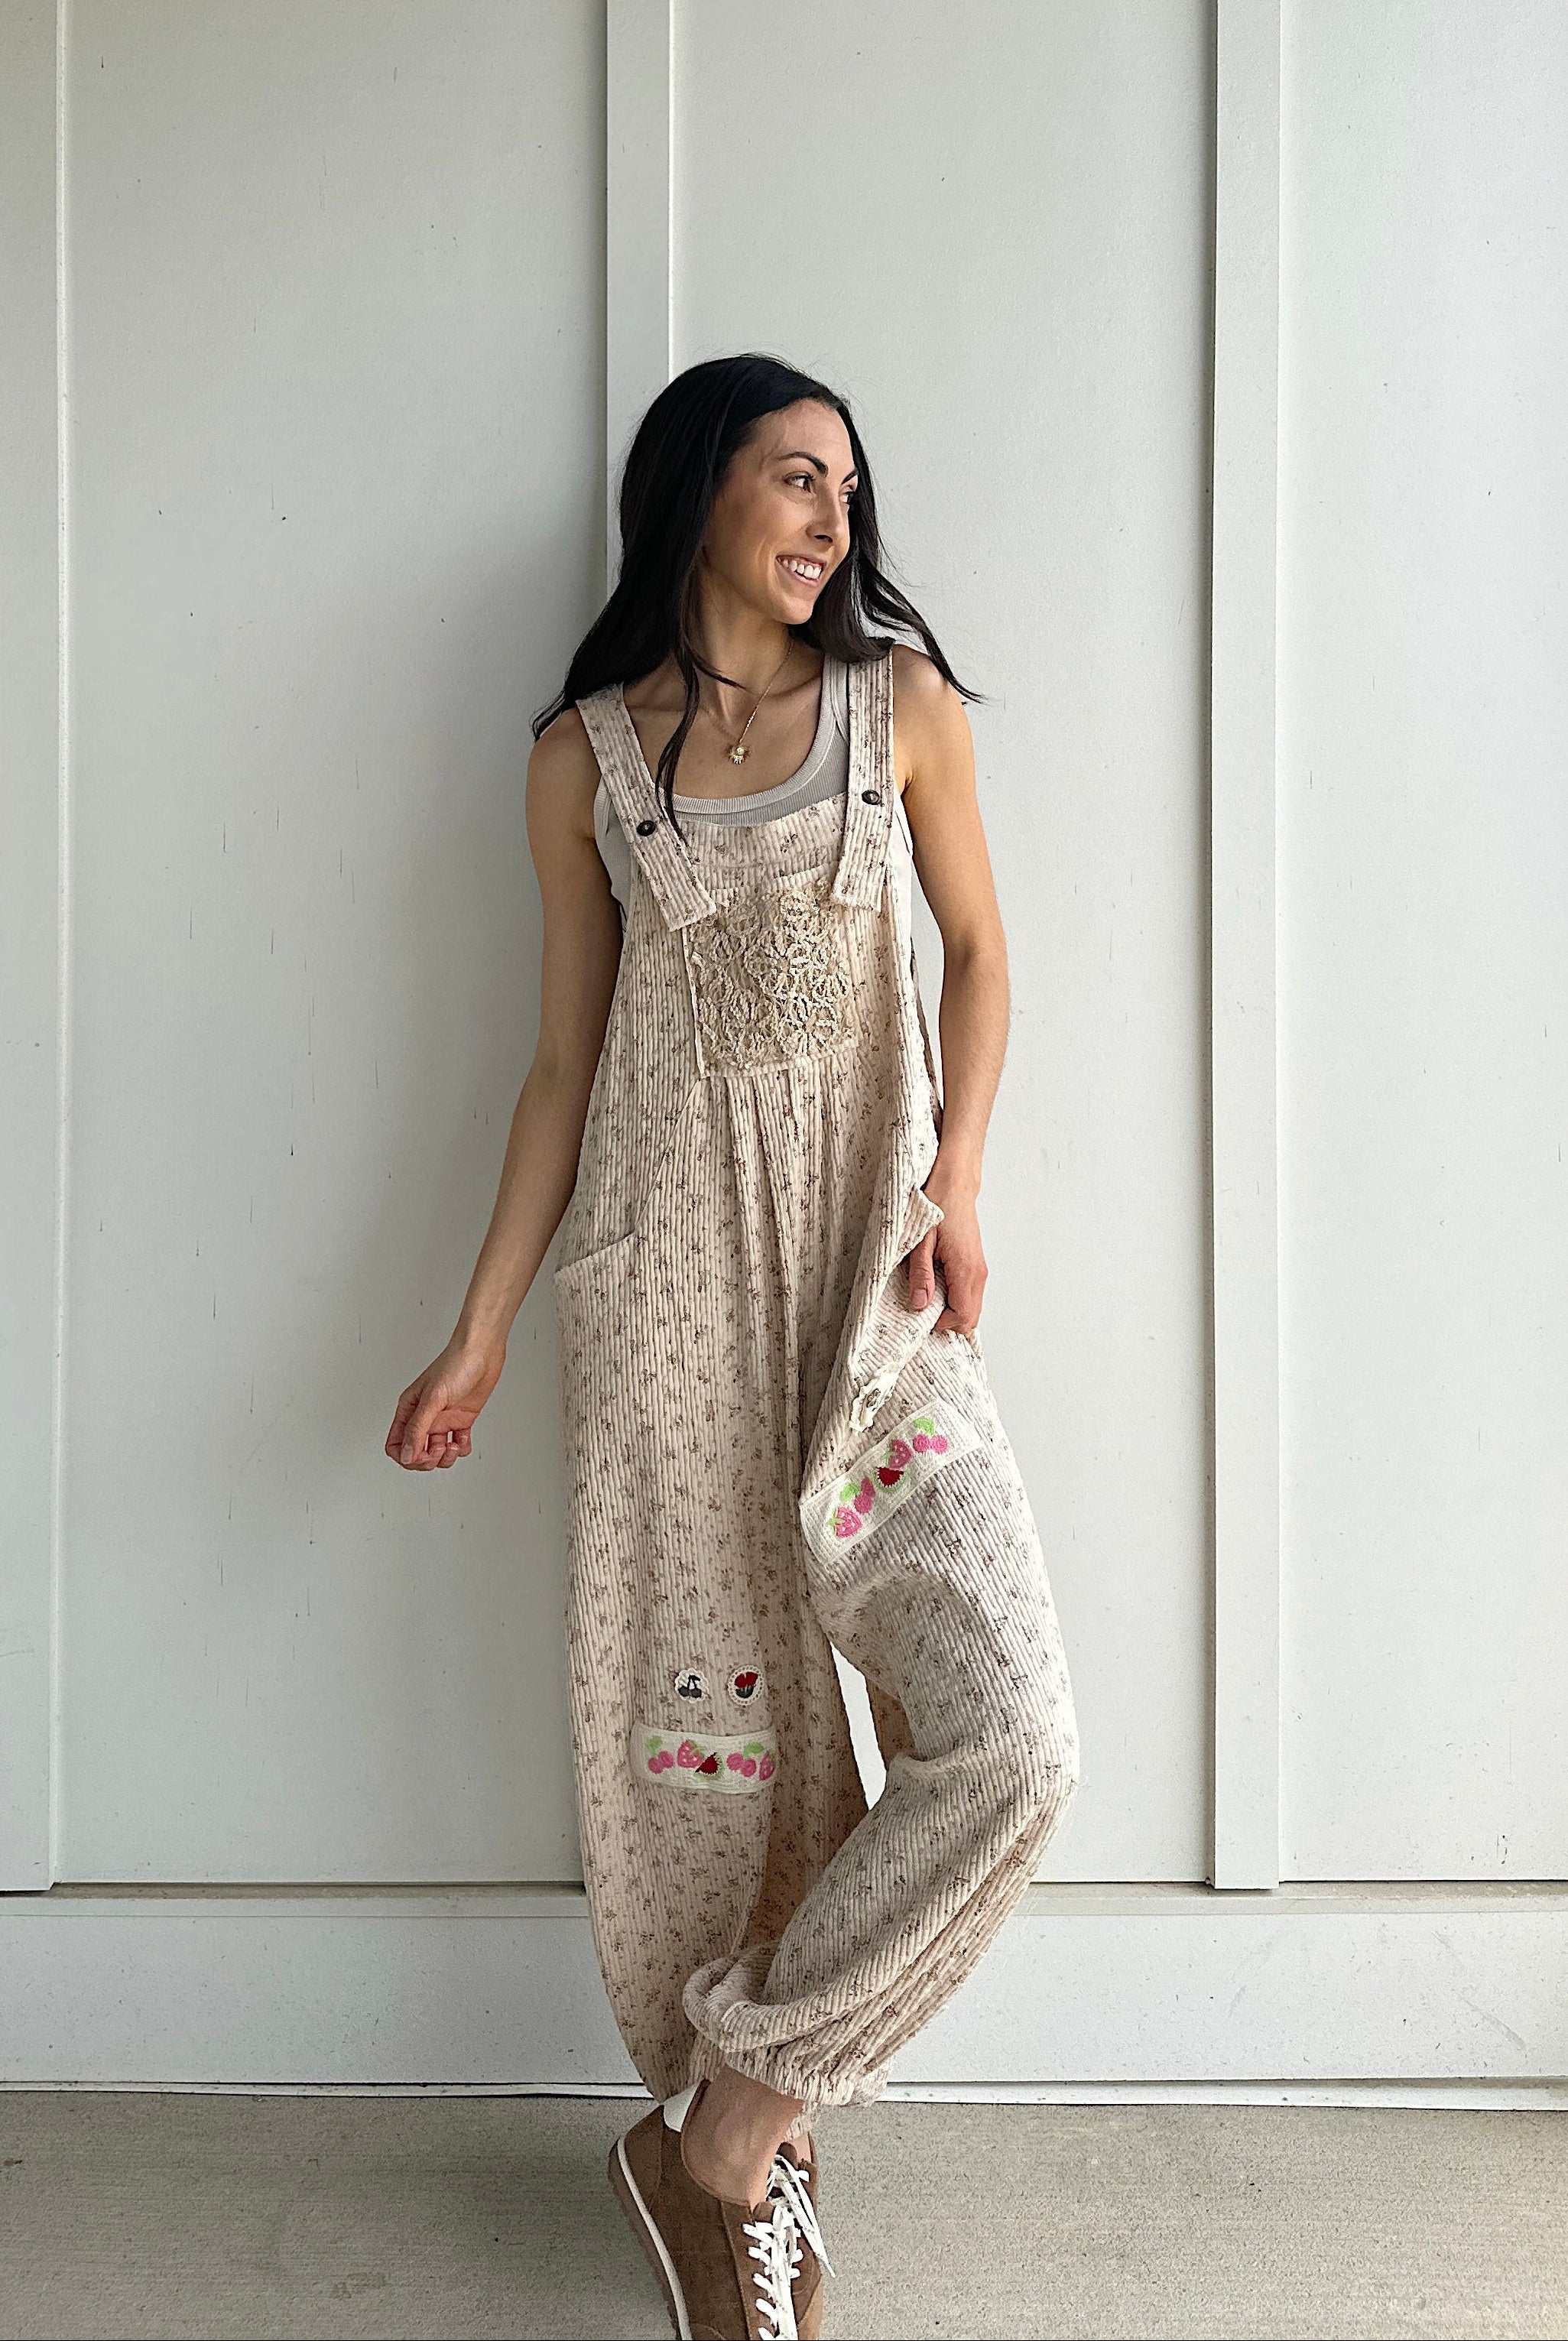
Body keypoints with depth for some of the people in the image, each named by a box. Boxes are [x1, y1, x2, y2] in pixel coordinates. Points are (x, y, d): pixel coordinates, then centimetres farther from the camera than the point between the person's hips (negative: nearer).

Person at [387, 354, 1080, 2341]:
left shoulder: (901, 705, 7)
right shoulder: (584, 758, 6)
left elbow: (979, 949, 12)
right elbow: (565, 1061, 8)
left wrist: (958, 1178, -4)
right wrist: (478, 1334, 5)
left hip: (871, 1254, 1)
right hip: (668, 1253, 0)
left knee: (1008, 1735, -10)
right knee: (702, 1713, 2)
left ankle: (721, 2129, 6)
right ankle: (752, 2160, 23)